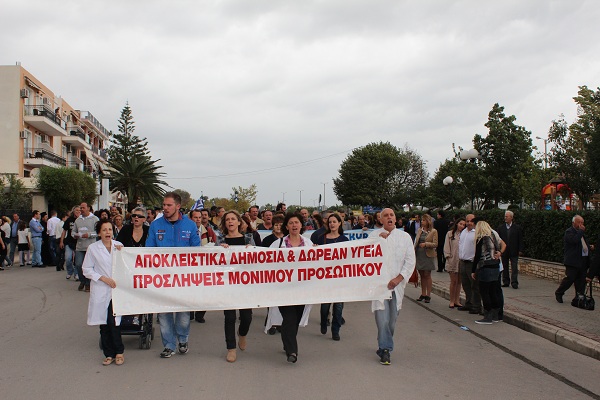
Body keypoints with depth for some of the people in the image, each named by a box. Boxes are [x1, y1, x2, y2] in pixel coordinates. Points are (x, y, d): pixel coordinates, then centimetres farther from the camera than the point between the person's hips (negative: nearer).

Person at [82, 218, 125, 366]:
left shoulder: (118, 245, 8)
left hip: (117, 289, 0)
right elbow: (86, 270, 2)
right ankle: (109, 354, 17)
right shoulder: (93, 248, 2)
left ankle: (119, 352, 8)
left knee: (113, 321, -7)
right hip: (101, 291, 0)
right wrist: (103, 278, -8)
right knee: (104, 323, 4)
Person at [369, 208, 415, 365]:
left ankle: (384, 347, 28)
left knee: (392, 320, 10)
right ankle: (386, 349, 2)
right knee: (382, 319, -10)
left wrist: (398, 278, -10)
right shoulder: (374, 235, 3)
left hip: (397, 283, 2)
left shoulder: (405, 236, 5)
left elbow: (410, 261, 1)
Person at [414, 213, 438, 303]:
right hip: (419, 255, 5)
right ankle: (423, 294, 16)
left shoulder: (433, 231, -4)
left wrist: (426, 244, -20)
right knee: (422, 275, 9)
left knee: (427, 275, -1)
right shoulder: (419, 230, 10)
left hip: (428, 255, -4)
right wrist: (413, 251, 8)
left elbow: (435, 244, -8)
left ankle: (428, 295, 5)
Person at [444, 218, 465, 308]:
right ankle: (452, 301, 9)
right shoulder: (450, 234, 2)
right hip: (452, 260, -2)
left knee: (459, 281, 9)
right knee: (453, 281, -1)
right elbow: (446, 246, 2)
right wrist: (448, 256, -6)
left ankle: (457, 301, 18)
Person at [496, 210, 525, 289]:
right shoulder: (500, 227, 5)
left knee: (514, 268, -3)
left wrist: (520, 250, -4)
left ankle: (514, 282, 0)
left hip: (514, 251, -2)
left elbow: (520, 240, 2)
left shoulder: (517, 228, 2)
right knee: (505, 267, 8)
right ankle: (506, 282, 17)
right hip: (503, 251, 2)